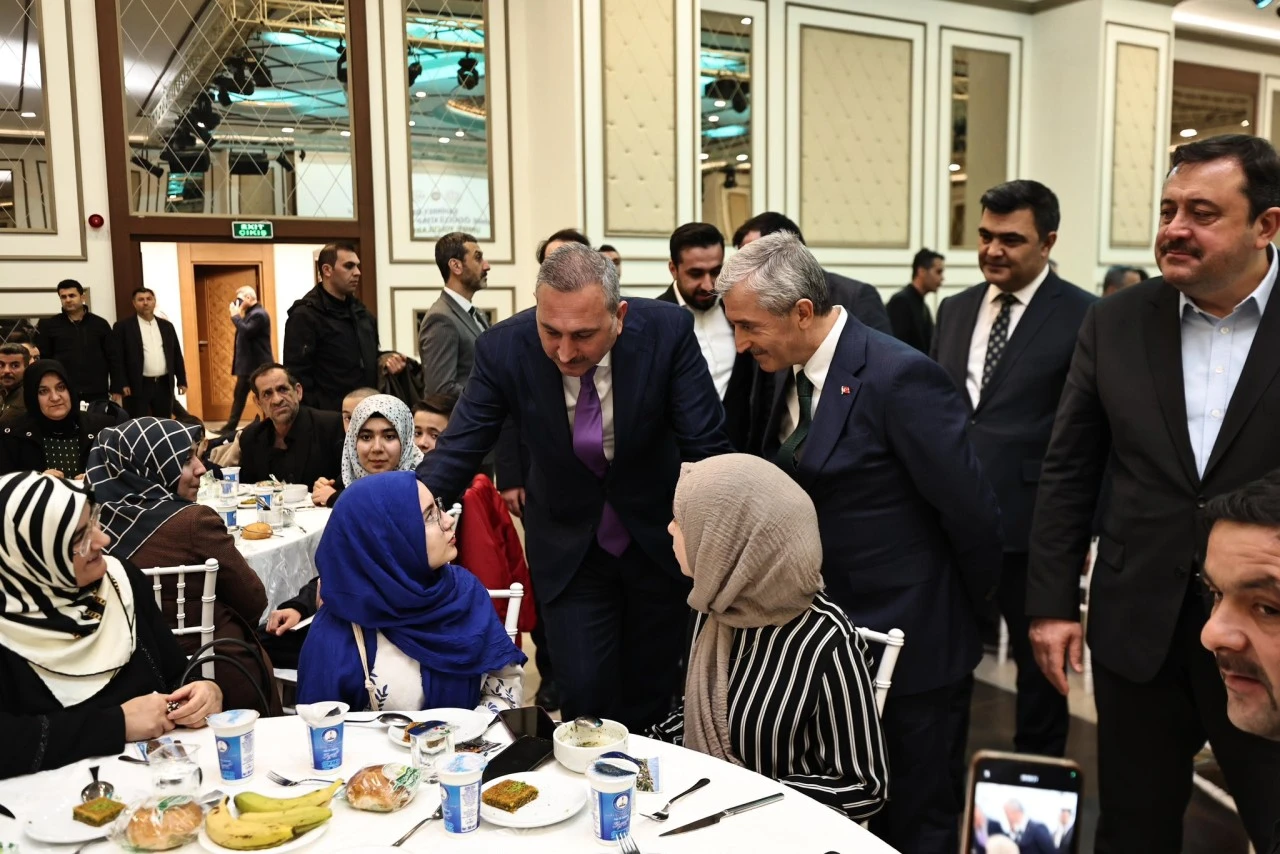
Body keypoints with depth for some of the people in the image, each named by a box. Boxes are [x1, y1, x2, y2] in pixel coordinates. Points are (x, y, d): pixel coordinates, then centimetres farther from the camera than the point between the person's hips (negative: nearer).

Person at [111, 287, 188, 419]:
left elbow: (177, 355, 14)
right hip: (138, 386, -4)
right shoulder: (123, 327, -1)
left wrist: (182, 381, 9)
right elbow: (117, 358, -6)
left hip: (164, 385, 4)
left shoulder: (166, 326, 12)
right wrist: (120, 385, -13)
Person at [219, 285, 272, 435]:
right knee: (239, 396, 14)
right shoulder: (250, 313, 16)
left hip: (257, 365, -11)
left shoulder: (259, 314, -15)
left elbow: (246, 332, -26)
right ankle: (230, 426, 21)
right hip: (247, 365, 11)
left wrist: (235, 316, -17)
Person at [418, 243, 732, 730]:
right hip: (568, 548, 0)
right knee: (585, 693, -1)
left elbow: (707, 450, -19)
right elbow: (457, 451, -17)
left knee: (655, 697, 15)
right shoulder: (503, 349, -21)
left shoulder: (668, 332, -23)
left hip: (661, 538, 1)